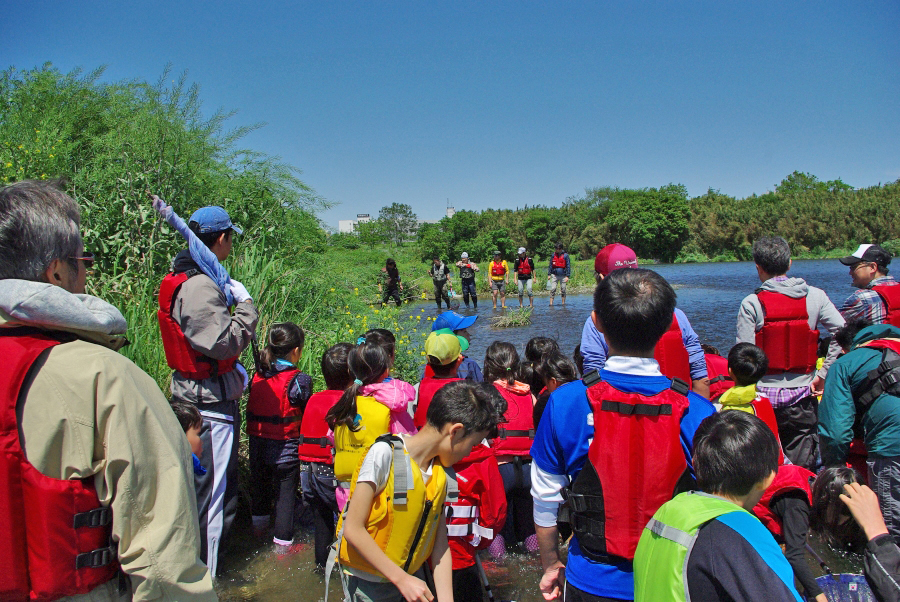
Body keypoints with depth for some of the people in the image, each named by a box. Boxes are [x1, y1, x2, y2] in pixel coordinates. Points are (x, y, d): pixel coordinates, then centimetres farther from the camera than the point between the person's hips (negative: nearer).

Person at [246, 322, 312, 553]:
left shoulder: (258, 375, -2)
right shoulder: (299, 380, -17)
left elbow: (253, 410, 7)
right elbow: (308, 413, -7)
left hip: (257, 444, 6)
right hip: (285, 447, -5)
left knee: (259, 484, 25)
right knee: (285, 491, 8)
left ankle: (259, 525, 48)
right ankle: (283, 542, 17)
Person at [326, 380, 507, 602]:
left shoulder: (441, 475, -1)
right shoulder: (385, 454, -21)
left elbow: (440, 546, -1)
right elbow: (353, 530, -21)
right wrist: (401, 578, -21)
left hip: (412, 578, 5)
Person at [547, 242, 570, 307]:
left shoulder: (565, 255, -2)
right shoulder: (553, 255, 5)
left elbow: (568, 266, -2)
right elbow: (550, 265, 11)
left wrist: (567, 276, -8)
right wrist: (549, 274, 6)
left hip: (563, 276, -1)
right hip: (554, 275, 1)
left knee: (563, 290, 4)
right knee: (553, 289, -7)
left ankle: (563, 303, 14)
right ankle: (551, 303, -7)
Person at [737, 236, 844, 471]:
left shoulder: (752, 303, -9)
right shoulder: (815, 296, -1)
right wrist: (823, 374, -2)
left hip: (764, 396, -2)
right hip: (802, 396, 2)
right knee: (803, 469, 11)